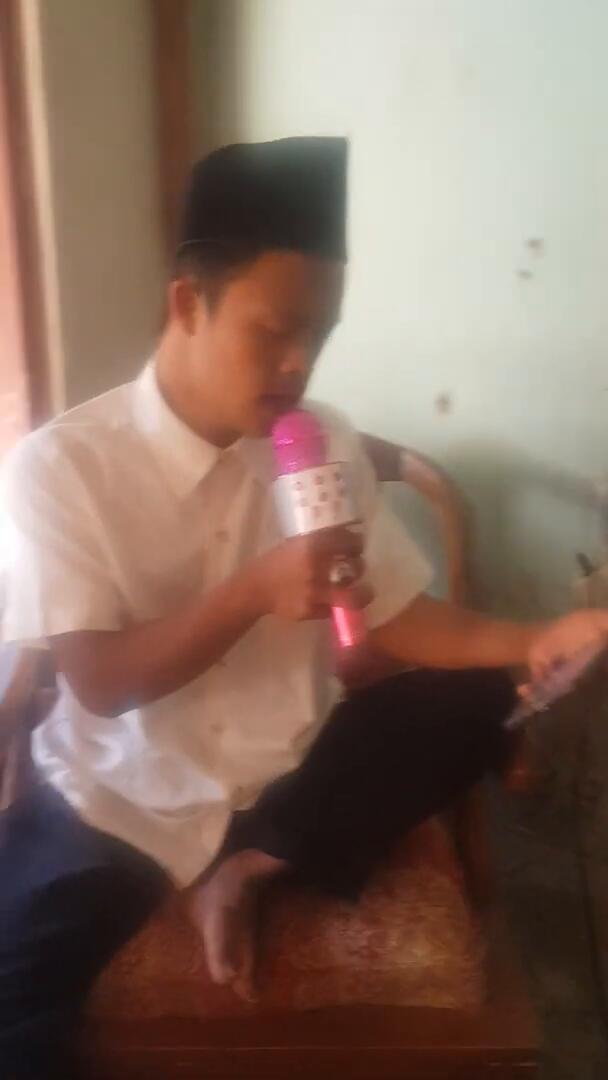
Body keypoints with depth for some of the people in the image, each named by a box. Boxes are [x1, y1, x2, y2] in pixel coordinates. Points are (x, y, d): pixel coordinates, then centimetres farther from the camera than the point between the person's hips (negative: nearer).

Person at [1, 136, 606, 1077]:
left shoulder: (328, 447, -2)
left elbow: (395, 617, -2)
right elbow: (99, 683, -16)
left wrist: (528, 641, -20)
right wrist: (255, 591, -30)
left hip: (286, 780, 5)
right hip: (119, 797, -4)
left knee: (479, 696, -16)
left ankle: (254, 867, -7)